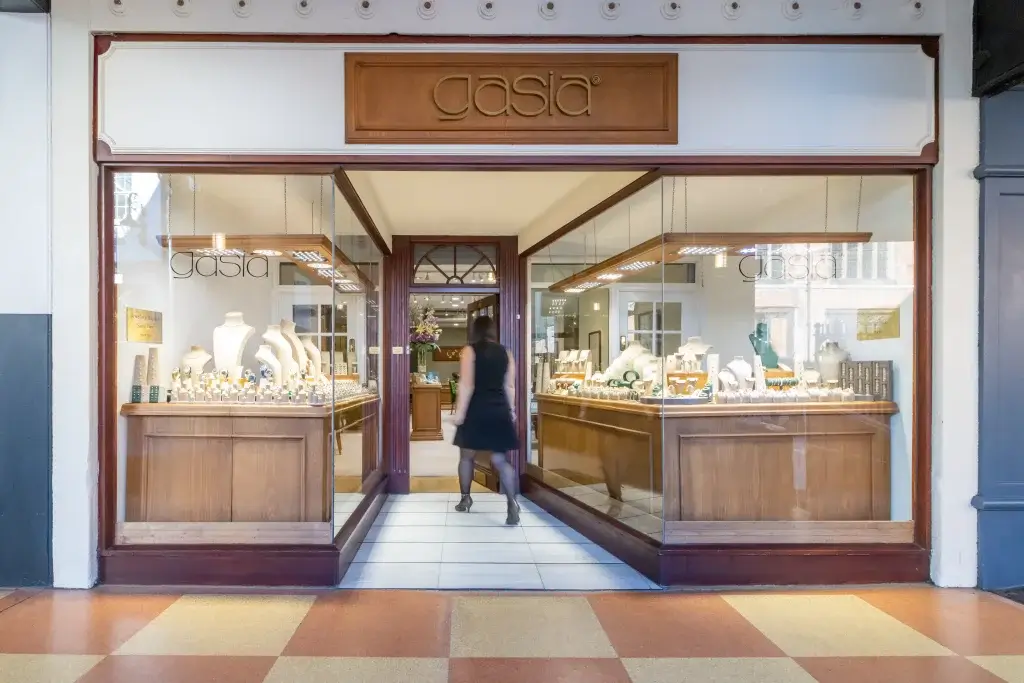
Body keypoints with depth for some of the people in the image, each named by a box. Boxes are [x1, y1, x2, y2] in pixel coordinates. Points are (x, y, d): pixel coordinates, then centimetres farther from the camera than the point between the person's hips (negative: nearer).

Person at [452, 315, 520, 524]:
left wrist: (460, 411, -10)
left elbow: (467, 385, -12)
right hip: (499, 411, 3)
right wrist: (511, 410, 18)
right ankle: (512, 502, -11)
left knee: (466, 456, 15)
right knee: (499, 459, 4)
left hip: (477, 410, -3)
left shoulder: (470, 351, -4)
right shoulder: (505, 353, 7)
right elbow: (510, 386, 8)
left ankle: (465, 498, 25)